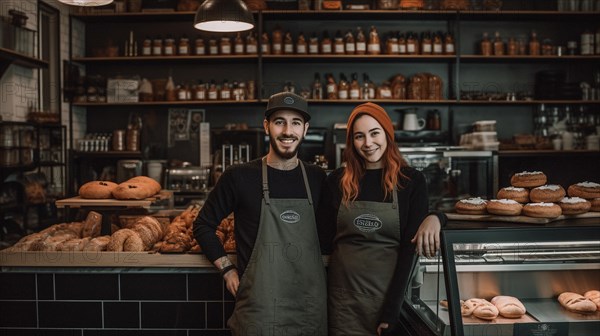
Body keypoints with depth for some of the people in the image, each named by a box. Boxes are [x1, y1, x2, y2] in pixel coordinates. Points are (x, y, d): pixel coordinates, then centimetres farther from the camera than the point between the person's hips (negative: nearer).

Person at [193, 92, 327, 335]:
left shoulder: (317, 178, 4)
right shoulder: (239, 177, -5)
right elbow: (203, 225, 5)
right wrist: (228, 270, -2)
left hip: (312, 307, 3)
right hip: (259, 309, -3)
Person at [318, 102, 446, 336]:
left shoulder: (411, 181, -4)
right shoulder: (337, 181, 1)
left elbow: (410, 246, -8)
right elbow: (324, 239, 3)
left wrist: (392, 310, -13)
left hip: (391, 292, -1)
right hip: (343, 296, 1)